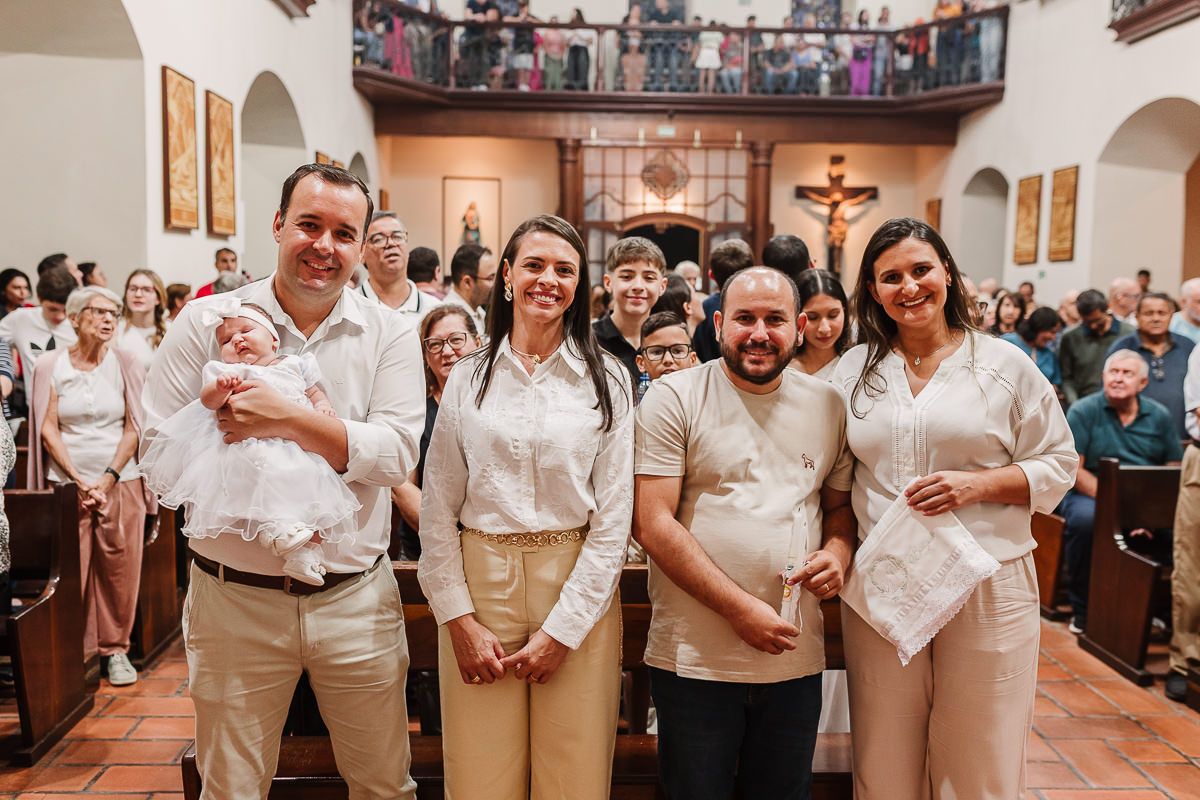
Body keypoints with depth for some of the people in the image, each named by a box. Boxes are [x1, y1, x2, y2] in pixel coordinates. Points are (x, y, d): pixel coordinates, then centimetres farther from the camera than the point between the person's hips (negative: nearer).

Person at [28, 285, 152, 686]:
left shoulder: (126, 364, 3)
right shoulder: (50, 365, 2)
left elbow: (134, 427, 2)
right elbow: (48, 428, 1)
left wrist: (108, 478, -7)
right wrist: (78, 480, -7)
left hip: (120, 483, 0)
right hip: (67, 483, 0)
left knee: (119, 570, 2)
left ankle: (115, 649, 15)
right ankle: (74, 652, 13)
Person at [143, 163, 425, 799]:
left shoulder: (388, 333, -1)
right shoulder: (206, 322, -2)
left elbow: (396, 452, -13)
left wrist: (289, 420, -24)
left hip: (356, 600, 1)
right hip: (234, 600, 0)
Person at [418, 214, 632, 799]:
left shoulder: (607, 380, 1)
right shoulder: (469, 377, 5)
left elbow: (614, 518, -2)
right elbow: (438, 510, 4)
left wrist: (562, 628, -8)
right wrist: (459, 619, -4)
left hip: (578, 588, -1)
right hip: (479, 582, 1)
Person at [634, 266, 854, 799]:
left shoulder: (828, 405, 6)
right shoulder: (675, 399, -7)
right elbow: (652, 523, -12)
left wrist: (837, 551, -6)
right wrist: (740, 608, -17)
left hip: (796, 659, 4)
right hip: (693, 660, -3)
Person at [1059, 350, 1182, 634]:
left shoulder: (1159, 416, 9)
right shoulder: (1083, 412, -2)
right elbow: (1073, 470, -9)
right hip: (1089, 493, -3)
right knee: (1085, 519, -35)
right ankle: (1082, 609, -14)